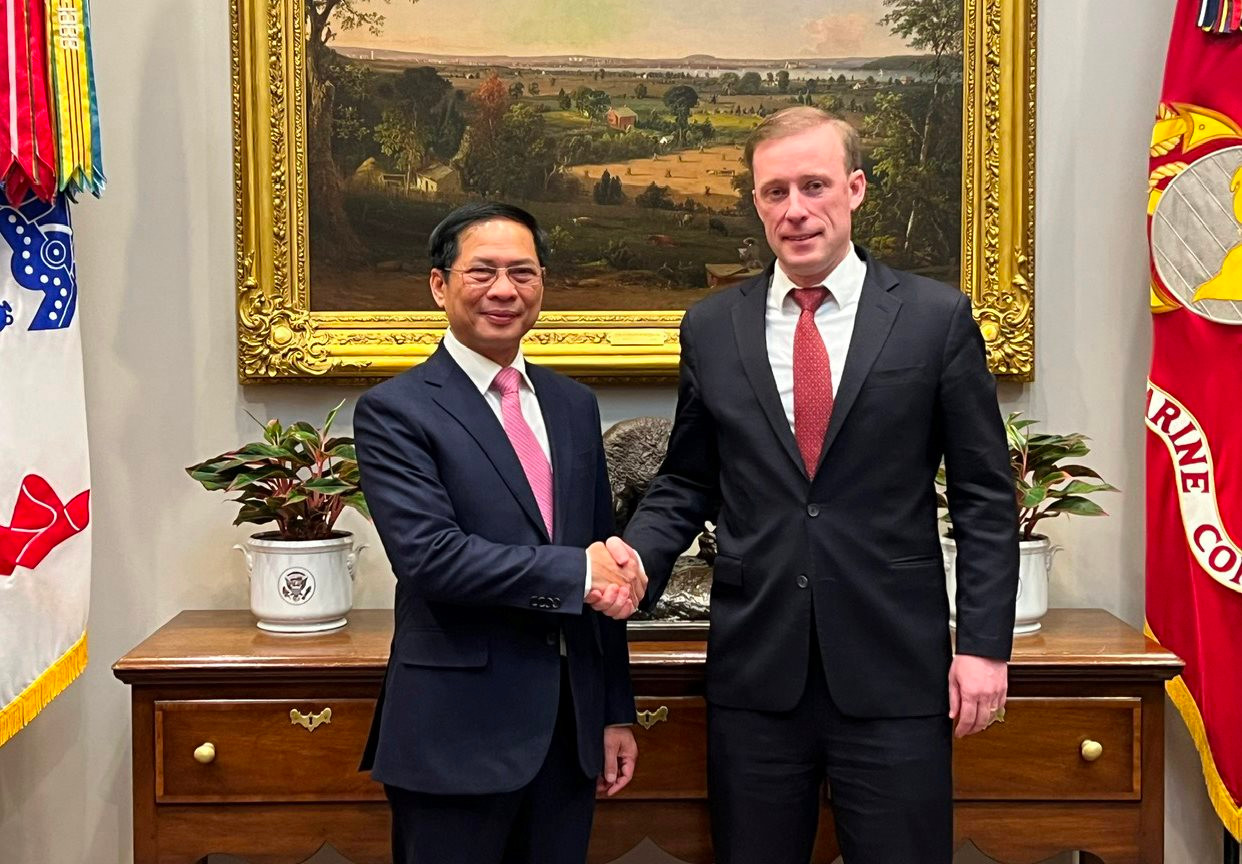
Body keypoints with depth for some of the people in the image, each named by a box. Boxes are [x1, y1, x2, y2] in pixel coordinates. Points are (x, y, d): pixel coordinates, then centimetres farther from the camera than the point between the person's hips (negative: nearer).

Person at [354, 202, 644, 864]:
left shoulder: (573, 405, 11)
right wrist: (574, 572, -15)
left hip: (570, 728, 5)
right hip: (457, 735, -5)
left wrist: (617, 712, 12)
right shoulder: (393, 411, -6)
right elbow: (429, 555, -19)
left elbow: (604, 572, 13)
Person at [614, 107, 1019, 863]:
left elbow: (985, 496, 1)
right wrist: (637, 554, -8)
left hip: (893, 670, -2)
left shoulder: (937, 317, -1)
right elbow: (687, 484, 11)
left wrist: (984, 643, -4)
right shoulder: (711, 328, 5)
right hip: (755, 673, 2)